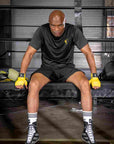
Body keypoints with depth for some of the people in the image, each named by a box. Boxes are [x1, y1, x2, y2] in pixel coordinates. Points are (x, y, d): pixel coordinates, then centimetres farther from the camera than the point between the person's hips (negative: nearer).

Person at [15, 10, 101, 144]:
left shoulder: (73, 31, -14)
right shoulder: (42, 31, -14)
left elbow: (88, 52, -11)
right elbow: (29, 53, -12)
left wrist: (94, 77, -18)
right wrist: (21, 77, -20)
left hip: (67, 68, 0)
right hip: (47, 68, 0)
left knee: (85, 84, -30)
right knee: (33, 85, -32)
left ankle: (88, 128, -23)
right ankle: (32, 129, -25)